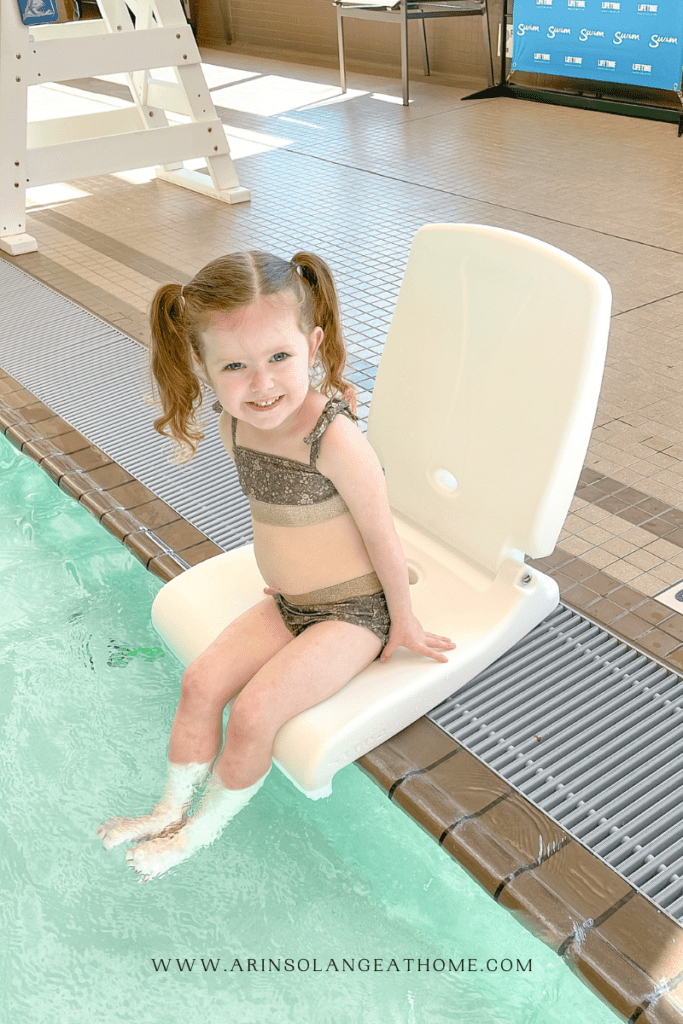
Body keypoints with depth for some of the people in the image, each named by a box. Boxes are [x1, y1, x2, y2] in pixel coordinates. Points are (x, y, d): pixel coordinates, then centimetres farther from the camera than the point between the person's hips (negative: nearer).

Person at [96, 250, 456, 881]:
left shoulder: (336, 439, -32)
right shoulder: (234, 427, -9)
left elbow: (383, 538, -20)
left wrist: (402, 620, -8)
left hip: (355, 613, -7)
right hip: (287, 603, 7)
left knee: (254, 712, -14)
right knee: (201, 683, 0)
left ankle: (204, 828, 14)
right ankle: (171, 809, 23)